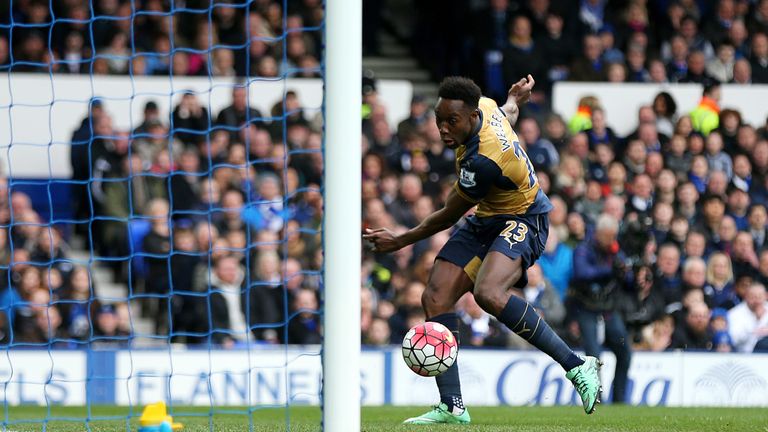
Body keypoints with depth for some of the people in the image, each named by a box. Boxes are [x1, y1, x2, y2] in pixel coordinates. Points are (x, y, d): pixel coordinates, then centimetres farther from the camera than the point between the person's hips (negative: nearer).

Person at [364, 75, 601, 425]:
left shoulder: (482, 162, -32)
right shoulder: (484, 105, -9)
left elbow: (449, 215, -17)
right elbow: (507, 114, 18)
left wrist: (401, 241, -5)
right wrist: (516, 98, 41)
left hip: (521, 223, -10)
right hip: (485, 220, 10)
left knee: (488, 293, -36)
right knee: (435, 298, -6)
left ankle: (577, 366, -25)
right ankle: (452, 407, -5)